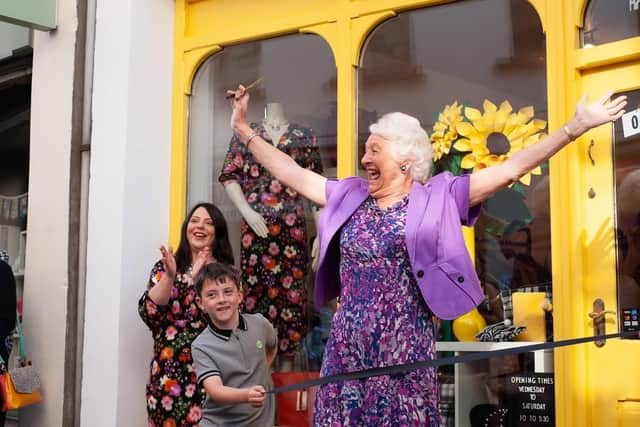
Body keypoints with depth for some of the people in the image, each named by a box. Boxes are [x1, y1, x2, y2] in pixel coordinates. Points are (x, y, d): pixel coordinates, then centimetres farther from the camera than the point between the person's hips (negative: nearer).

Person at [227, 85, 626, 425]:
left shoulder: (437, 196, 1)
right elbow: (292, 174, 18)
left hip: (404, 344, -4)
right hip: (348, 344, 4)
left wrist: (576, 126, -9)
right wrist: (244, 129, 19)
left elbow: (511, 169, -4)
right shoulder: (348, 197, 13)